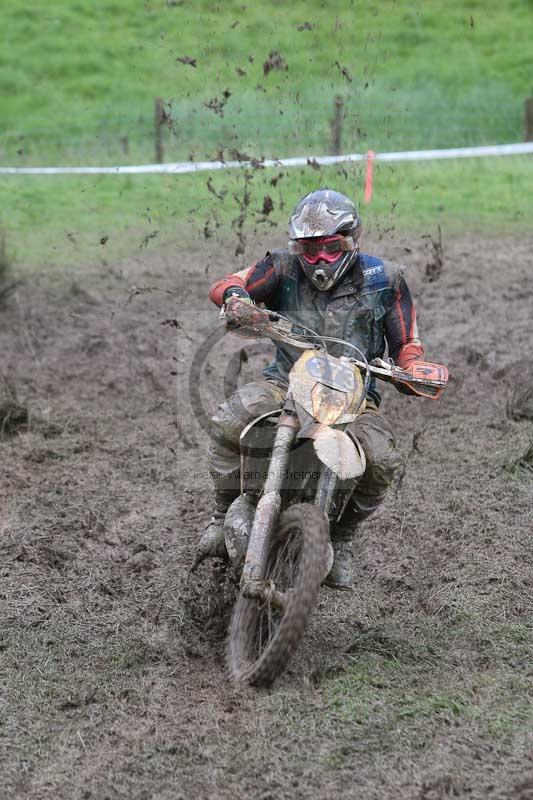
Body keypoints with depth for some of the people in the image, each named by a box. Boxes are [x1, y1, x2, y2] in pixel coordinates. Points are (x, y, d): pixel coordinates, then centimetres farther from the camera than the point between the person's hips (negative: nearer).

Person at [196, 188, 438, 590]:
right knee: (228, 423, -27)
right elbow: (225, 284, -8)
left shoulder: (384, 278, 2)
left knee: (380, 461, -27)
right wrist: (235, 295, -33)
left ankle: (342, 538, 2)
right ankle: (225, 516, -4)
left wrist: (413, 369, -14)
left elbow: (407, 342, 8)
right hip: (287, 382, 0)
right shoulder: (285, 266, 1)